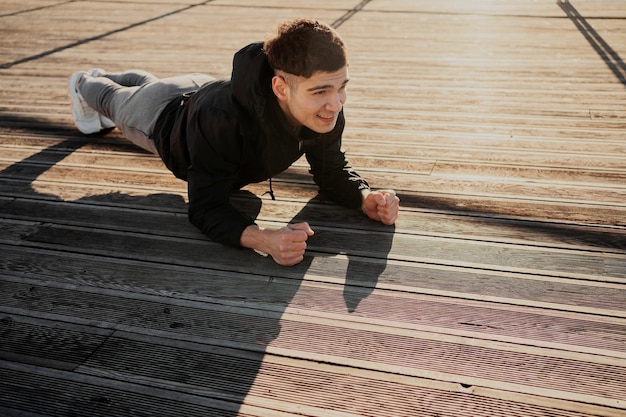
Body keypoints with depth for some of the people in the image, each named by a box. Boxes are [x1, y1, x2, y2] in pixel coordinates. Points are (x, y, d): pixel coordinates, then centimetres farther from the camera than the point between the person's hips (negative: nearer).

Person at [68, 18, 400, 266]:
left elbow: (331, 171, -22)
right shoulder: (221, 119, -54)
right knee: (117, 102, 32)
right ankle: (85, 84, 68)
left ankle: (103, 76, 72)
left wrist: (365, 198, -44)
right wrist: (263, 239, -67)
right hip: (163, 115, -5)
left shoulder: (325, 110, -37)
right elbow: (205, 208, -48)